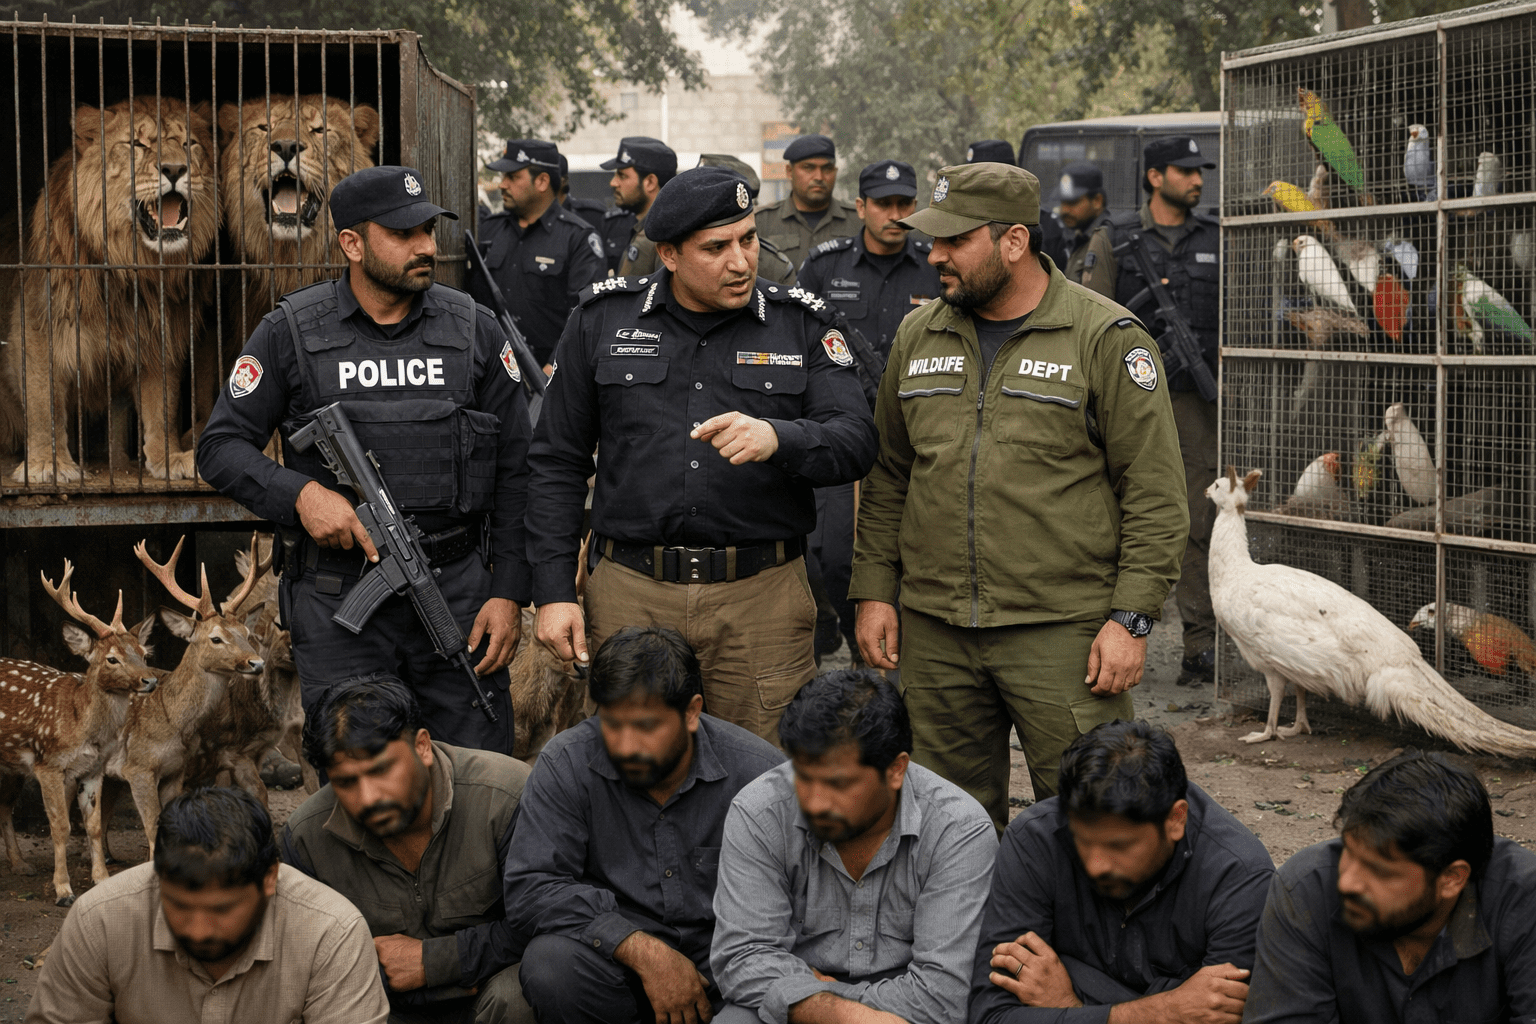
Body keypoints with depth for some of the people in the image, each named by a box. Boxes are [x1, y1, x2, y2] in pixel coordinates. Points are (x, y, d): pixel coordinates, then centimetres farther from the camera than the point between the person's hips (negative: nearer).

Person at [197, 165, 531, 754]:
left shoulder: (473, 330, 4)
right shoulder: (290, 334, 0)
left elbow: (515, 473, 5)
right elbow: (221, 448, 2)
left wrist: (508, 594, -2)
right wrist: (301, 494, -16)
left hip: (457, 590, 1)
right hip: (338, 600, -1)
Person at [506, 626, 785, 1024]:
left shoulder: (758, 771, -10)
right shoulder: (566, 764, -8)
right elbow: (529, 888, -13)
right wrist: (643, 952, -22)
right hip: (614, 958, 1)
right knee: (549, 964, -31)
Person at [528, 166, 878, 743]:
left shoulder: (801, 326, 6)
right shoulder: (603, 320, 6)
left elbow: (856, 443, -4)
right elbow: (558, 463, 9)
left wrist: (776, 437, -25)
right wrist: (554, 591, 3)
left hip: (763, 596, 0)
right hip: (630, 597, 1)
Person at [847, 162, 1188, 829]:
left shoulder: (1106, 339, -4)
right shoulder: (918, 337, 11)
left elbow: (1154, 493, -6)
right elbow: (888, 478, 18)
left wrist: (1132, 617, -12)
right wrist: (874, 590, 10)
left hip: (1063, 633, -5)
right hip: (934, 633, 5)